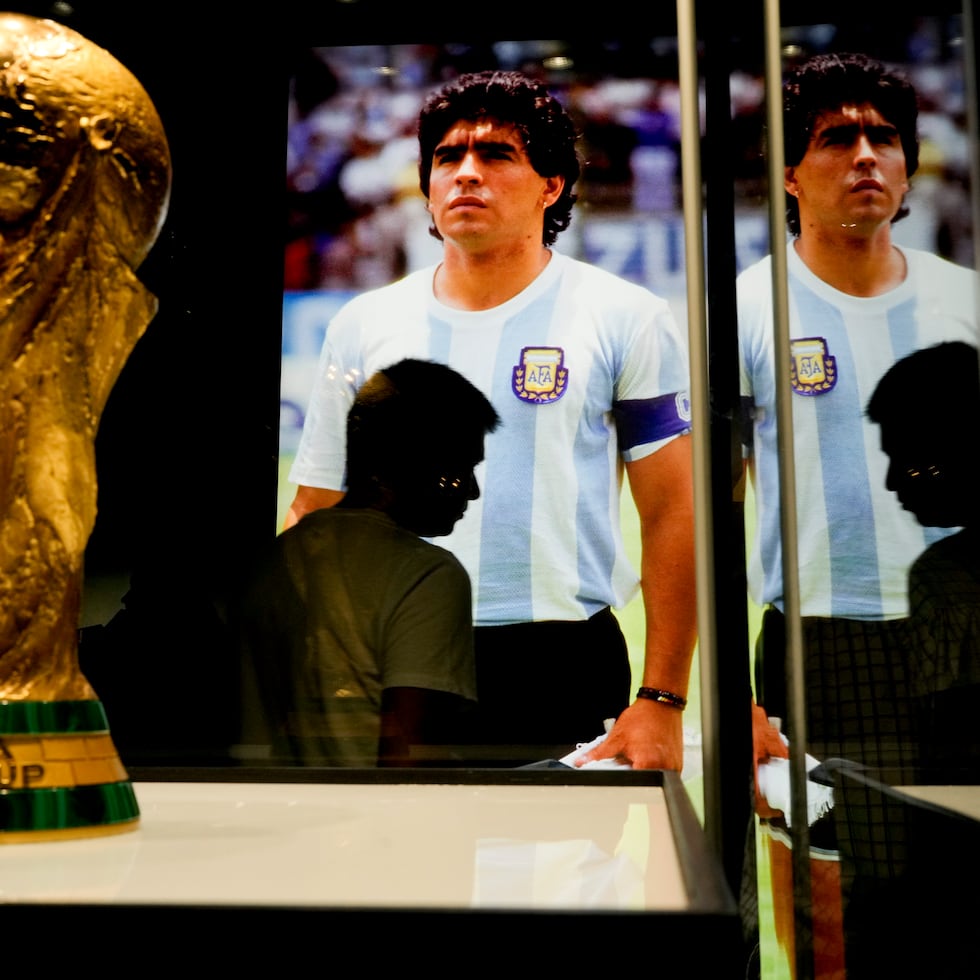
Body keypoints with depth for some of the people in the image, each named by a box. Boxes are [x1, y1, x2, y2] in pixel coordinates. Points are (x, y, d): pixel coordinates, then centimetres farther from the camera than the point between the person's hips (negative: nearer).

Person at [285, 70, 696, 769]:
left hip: (561, 668, -2)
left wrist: (662, 702, -8)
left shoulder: (628, 321, 0)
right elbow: (315, 519, 10)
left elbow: (672, 515, -2)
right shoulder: (363, 325, 8)